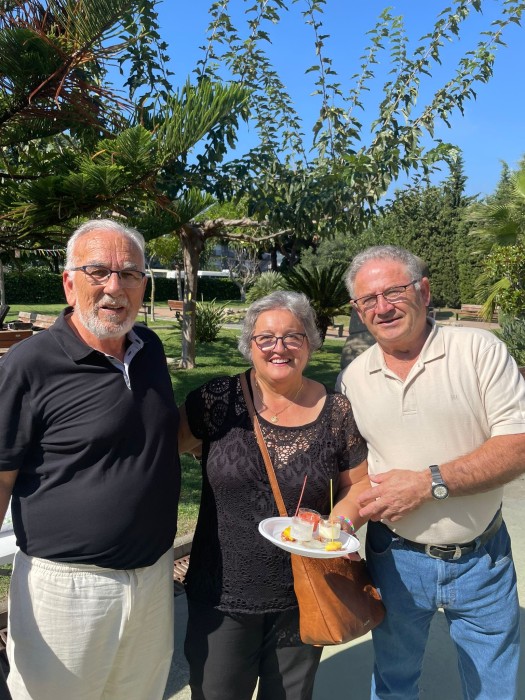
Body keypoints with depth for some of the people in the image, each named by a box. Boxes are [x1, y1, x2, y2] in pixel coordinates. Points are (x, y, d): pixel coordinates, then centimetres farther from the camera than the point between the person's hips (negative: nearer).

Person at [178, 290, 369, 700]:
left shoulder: (337, 413, -6)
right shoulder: (218, 401, -9)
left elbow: (360, 483, 2)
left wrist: (339, 521, -15)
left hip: (302, 600, 1)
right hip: (221, 597, -1)